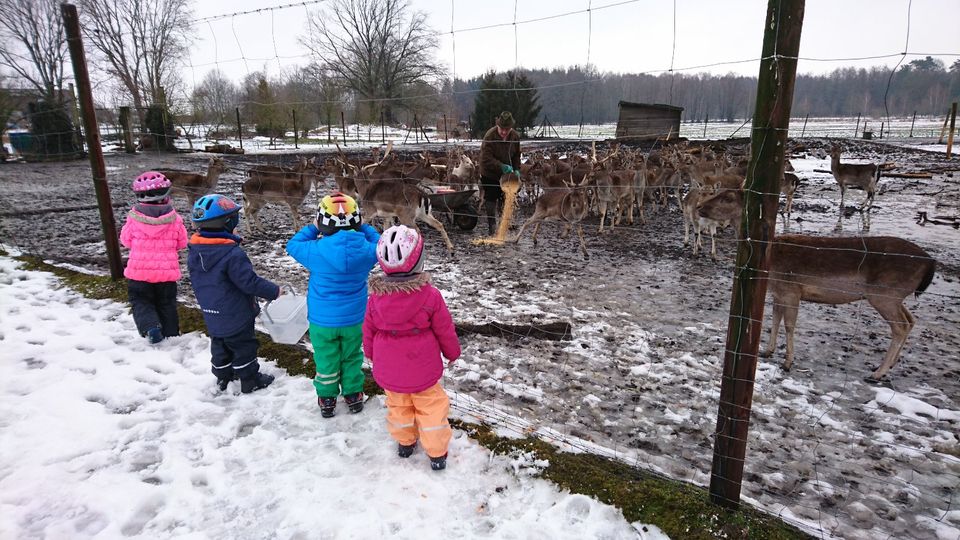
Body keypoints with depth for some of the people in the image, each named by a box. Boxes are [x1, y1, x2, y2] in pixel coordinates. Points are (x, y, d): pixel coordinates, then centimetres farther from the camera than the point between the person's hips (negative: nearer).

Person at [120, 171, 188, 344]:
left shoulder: (134, 218, -9)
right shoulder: (174, 219, -10)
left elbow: (126, 240, 3)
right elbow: (182, 243, 1)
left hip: (139, 271, -1)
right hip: (167, 272, 1)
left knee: (140, 301, 14)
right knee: (166, 304, 16)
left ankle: (150, 327, -10)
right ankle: (170, 335, 21)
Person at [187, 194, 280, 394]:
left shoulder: (194, 252, -2)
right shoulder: (233, 254, -28)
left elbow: (196, 282, 10)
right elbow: (250, 282, -26)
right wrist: (274, 291, -14)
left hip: (212, 315, 7)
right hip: (236, 315, -7)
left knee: (220, 346, 23)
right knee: (244, 347, 9)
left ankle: (223, 377, 38)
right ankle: (250, 381, 22)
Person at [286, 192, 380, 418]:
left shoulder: (316, 250, -22)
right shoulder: (365, 249, -18)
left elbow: (293, 245, -1)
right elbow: (379, 245, 7)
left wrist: (312, 229, 5)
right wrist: (362, 228, 7)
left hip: (322, 320, -1)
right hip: (353, 319, 2)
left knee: (326, 359, 18)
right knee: (352, 357, 21)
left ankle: (327, 399, 33)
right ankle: (353, 395, 36)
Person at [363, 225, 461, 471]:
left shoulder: (376, 296, -15)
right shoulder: (430, 295, -23)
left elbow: (369, 330, -1)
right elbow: (445, 330, -10)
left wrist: (372, 354, 19)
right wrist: (452, 353, 9)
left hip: (389, 369, 3)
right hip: (423, 369, -2)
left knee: (398, 404, 24)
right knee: (430, 405, 15)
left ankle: (404, 442, 43)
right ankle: (437, 453, 25)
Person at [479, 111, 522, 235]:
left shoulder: (515, 136, -5)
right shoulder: (490, 136, -24)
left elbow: (516, 155, 9)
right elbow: (486, 158, -28)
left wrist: (516, 169, -5)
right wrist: (502, 166, -35)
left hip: (506, 174, 5)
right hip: (490, 174, -5)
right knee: (490, 201, 1)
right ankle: (492, 228, 9)